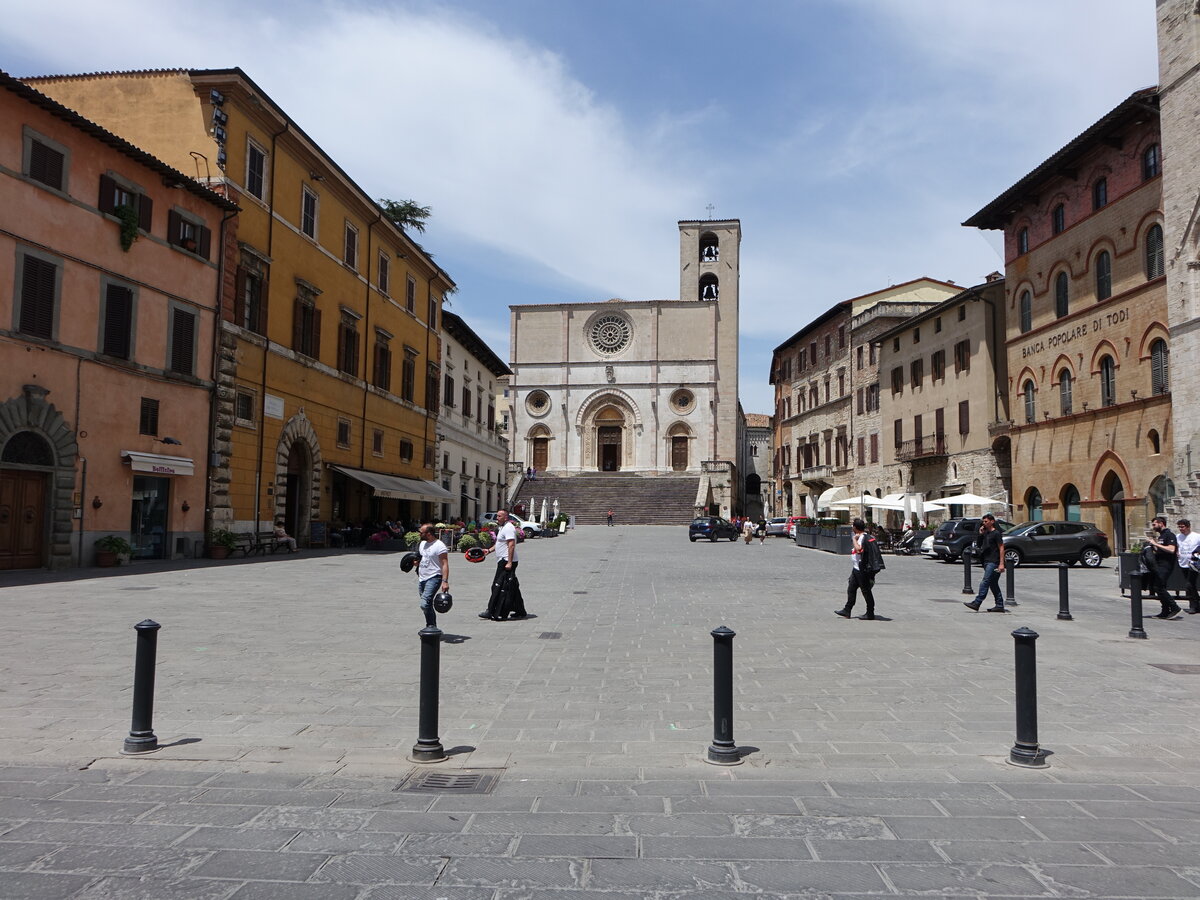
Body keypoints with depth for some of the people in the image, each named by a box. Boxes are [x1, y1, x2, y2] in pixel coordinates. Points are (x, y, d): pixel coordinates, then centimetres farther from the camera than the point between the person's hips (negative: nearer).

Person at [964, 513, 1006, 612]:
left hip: (993, 562, -9)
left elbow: (1001, 548, -12)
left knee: (985, 582, -14)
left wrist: (1001, 564, -18)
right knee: (993, 584, 10)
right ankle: (999, 606, 14)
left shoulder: (996, 533, -8)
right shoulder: (985, 534, 17)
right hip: (987, 562, 9)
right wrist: (980, 534, 8)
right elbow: (979, 545, 23)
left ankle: (976, 603, -19)